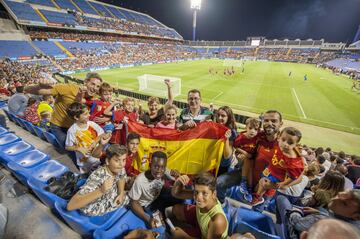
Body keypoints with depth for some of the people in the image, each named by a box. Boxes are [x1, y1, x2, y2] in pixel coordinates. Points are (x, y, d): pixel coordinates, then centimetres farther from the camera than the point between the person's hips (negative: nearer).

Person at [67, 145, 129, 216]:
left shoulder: (119, 168, -19)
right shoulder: (97, 177, -38)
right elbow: (70, 206, -43)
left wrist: (121, 193, -10)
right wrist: (101, 191, -52)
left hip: (112, 197, 5)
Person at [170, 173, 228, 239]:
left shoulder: (217, 221, -44)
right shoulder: (199, 194, -30)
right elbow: (175, 193, -18)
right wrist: (178, 183, -41)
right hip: (200, 223, 4)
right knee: (176, 209, 8)